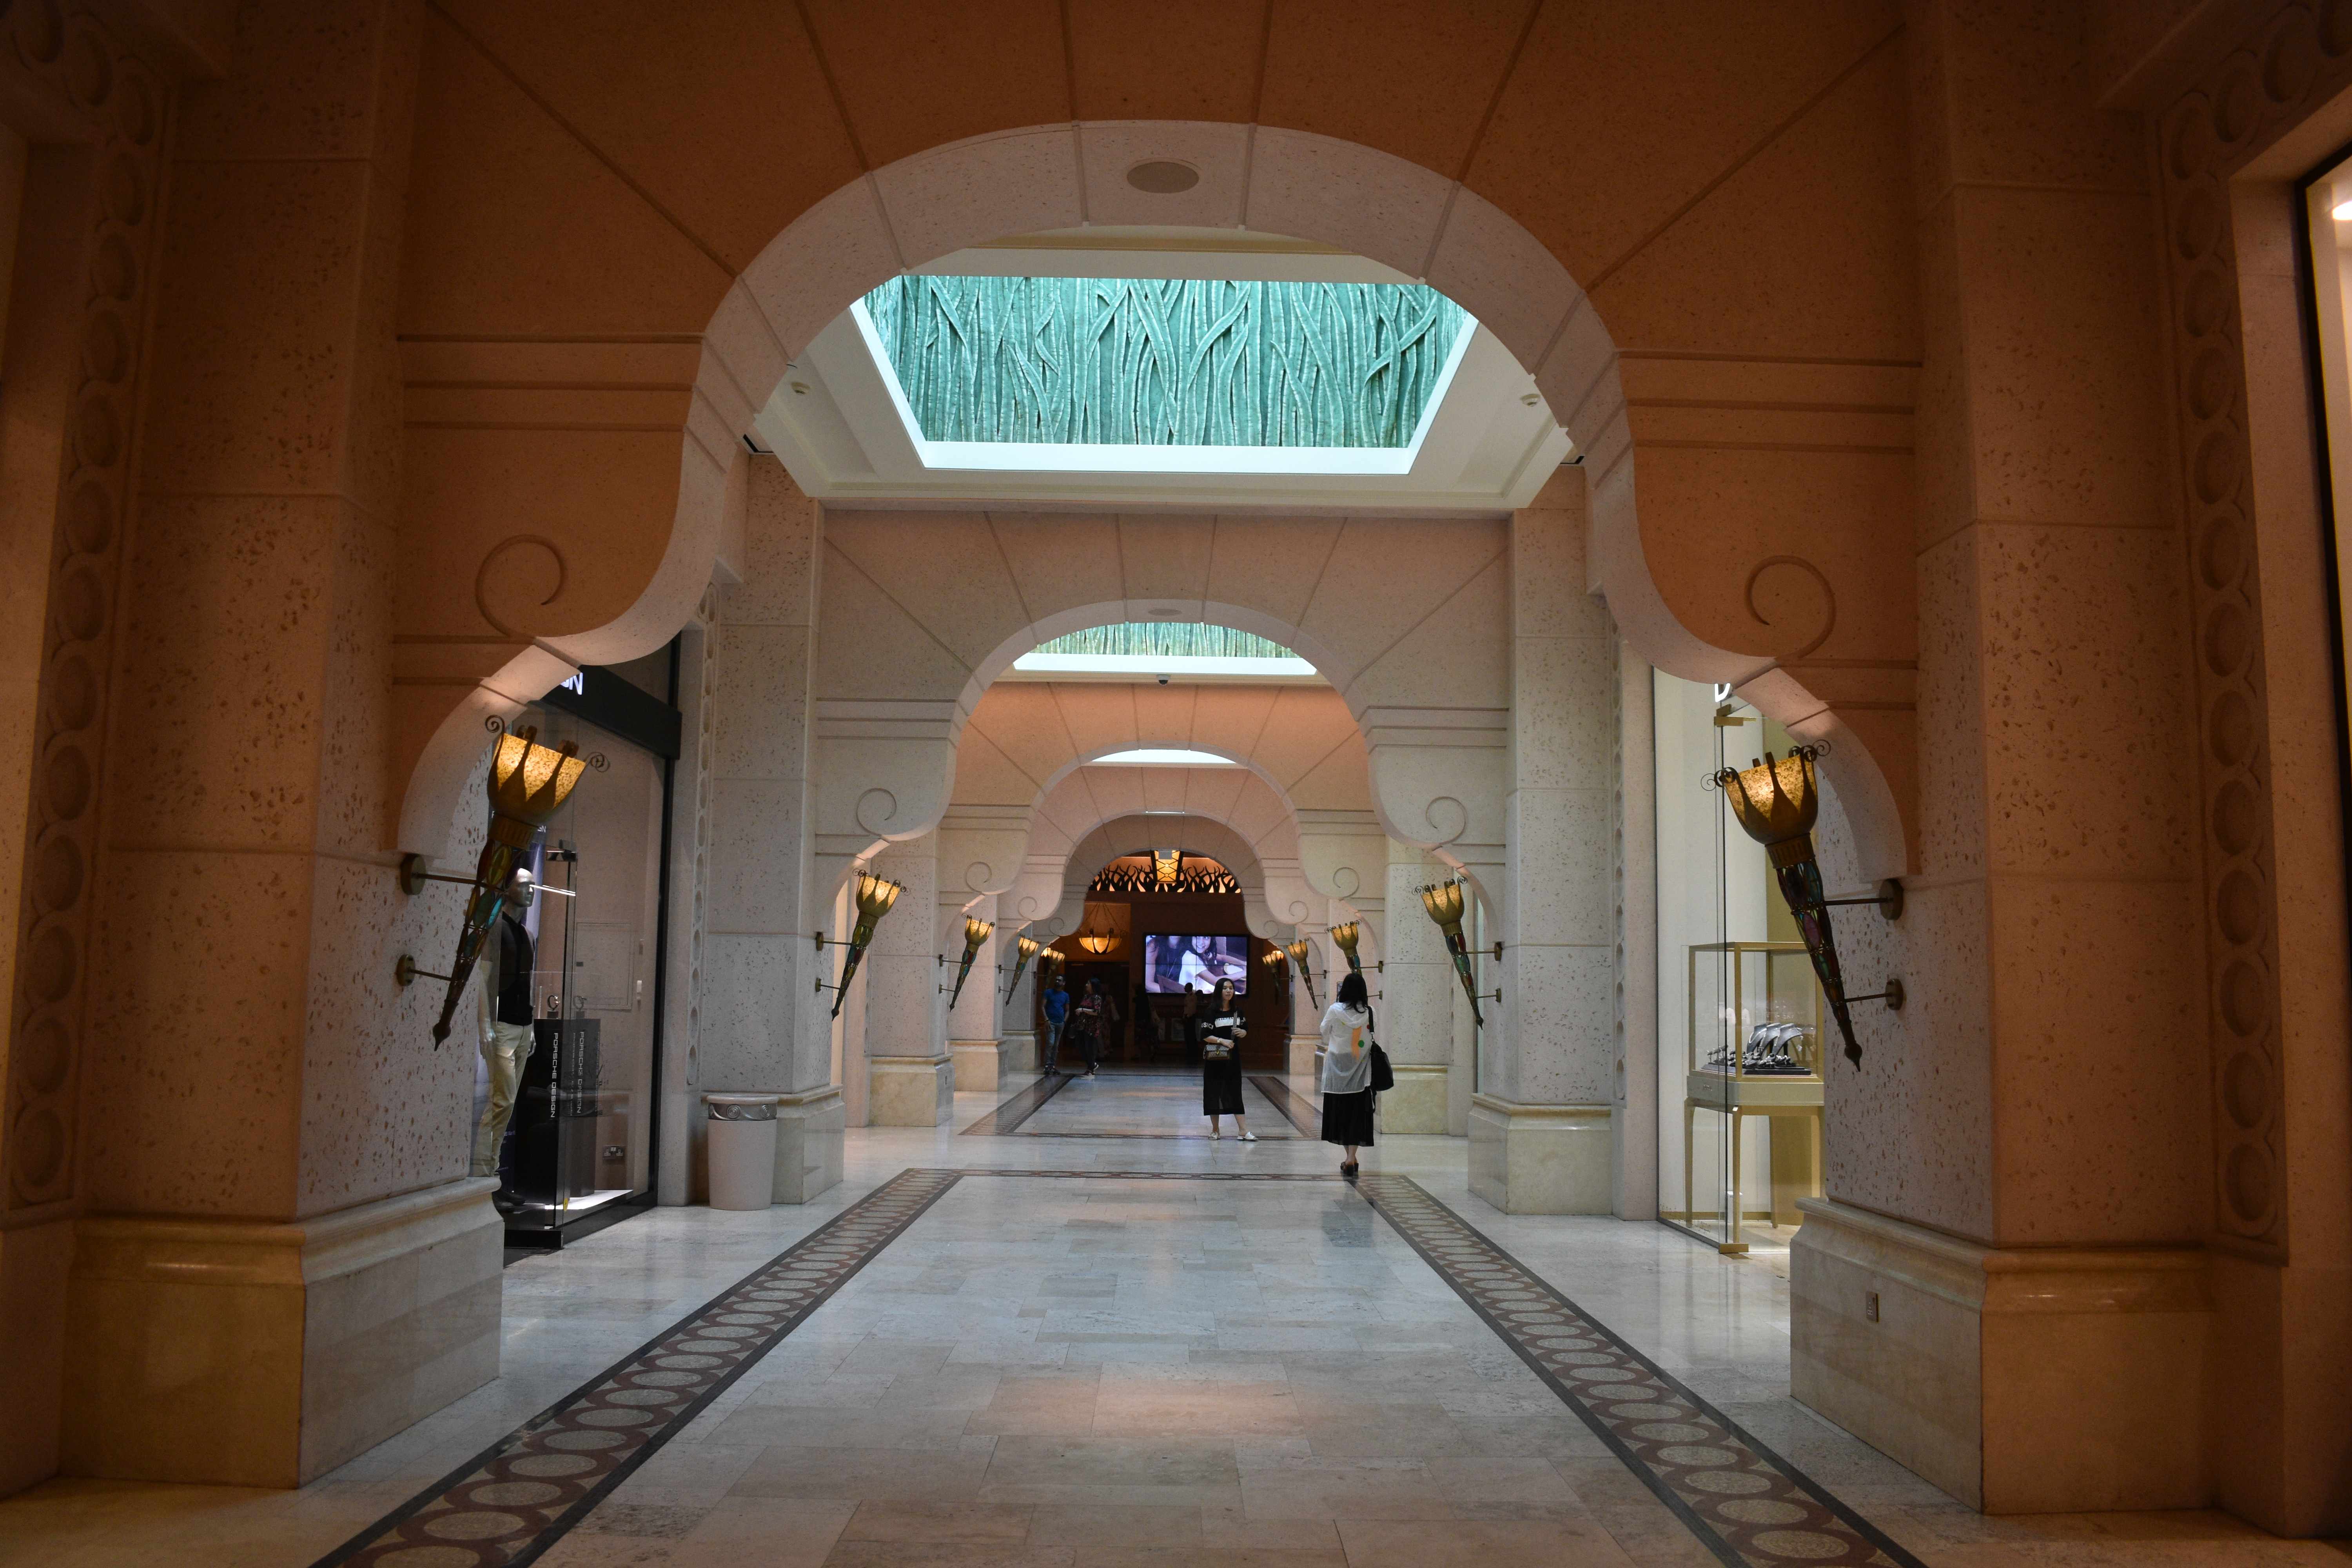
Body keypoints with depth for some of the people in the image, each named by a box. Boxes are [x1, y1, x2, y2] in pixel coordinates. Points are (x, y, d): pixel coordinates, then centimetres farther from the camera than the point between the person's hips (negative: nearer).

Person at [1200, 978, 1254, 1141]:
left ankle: (1243, 1130, -1)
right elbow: (1205, 1035, -9)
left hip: (1233, 1056, 3)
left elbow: (1245, 1030, 18)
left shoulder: (1238, 1010, 7)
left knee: (1235, 1092, 1)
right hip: (1215, 1057, -3)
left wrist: (1242, 1033, -5)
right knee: (1214, 1091, 3)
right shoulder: (1212, 1011, -7)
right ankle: (1215, 1129, 14)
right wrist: (1222, 1041, -20)